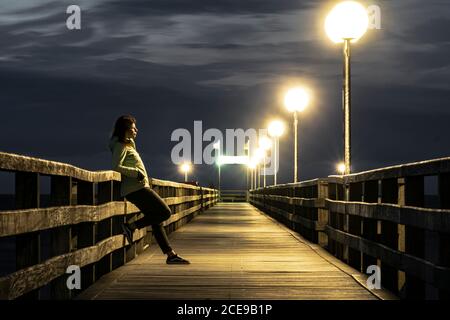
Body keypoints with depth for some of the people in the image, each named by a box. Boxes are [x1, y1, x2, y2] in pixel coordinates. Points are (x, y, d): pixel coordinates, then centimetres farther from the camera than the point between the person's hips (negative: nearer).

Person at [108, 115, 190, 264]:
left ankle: (171, 255, 8)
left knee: (156, 221, 8)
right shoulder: (121, 146, -9)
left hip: (139, 188, 10)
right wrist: (136, 173, -18)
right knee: (165, 212, -13)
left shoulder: (128, 144, 21)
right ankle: (132, 226, -13)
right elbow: (116, 166, -22)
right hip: (136, 188, -10)